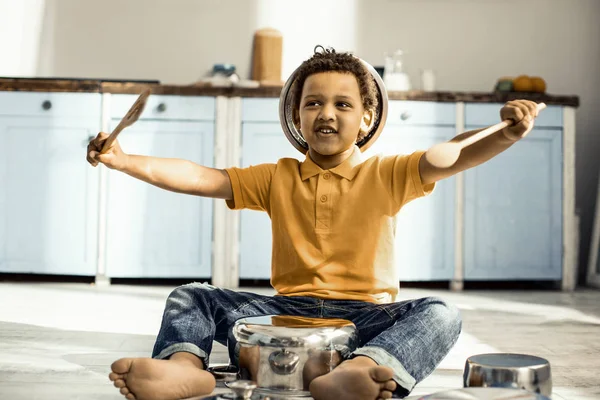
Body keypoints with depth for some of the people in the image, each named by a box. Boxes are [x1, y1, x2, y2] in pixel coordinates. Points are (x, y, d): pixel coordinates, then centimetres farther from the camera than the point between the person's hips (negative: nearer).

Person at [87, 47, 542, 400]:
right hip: (287, 312, 2)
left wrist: (507, 135, -33)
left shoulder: (385, 175, 3)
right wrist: (125, 161, -10)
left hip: (366, 316, -2)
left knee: (440, 314, -30)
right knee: (190, 297, -9)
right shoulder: (277, 179, 10)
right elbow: (204, 179, 1)